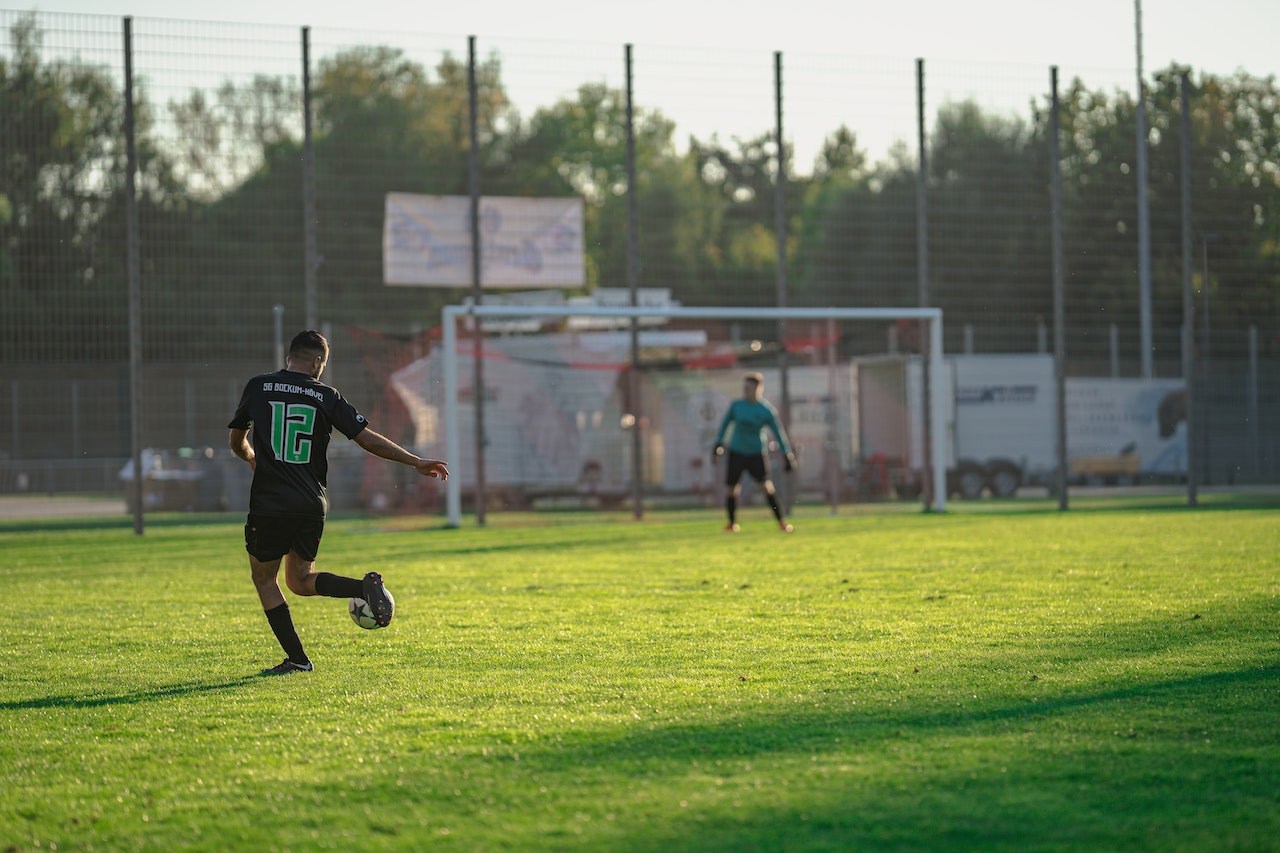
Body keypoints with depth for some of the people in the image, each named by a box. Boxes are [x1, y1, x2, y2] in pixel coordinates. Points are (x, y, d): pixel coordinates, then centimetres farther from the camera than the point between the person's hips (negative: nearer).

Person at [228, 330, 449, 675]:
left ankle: (297, 659, 8)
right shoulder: (326, 397, 3)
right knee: (300, 579, 18)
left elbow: (237, 442, 17)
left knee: (264, 578, 13)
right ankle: (366, 586, -7)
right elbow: (368, 439, 0)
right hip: (312, 503, 3)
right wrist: (416, 462, 9)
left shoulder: (258, 387, 3)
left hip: (268, 503, -3)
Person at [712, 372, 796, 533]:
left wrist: (787, 454, -2)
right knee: (732, 489, -2)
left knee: (767, 486, -15)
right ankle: (732, 523, 17)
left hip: (757, 453, -2)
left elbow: (778, 431, -1)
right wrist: (718, 445, 11)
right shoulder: (736, 405, 0)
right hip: (737, 452, 2)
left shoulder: (766, 409, -6)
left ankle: (781, 522, -11)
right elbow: (725, 424, 13)